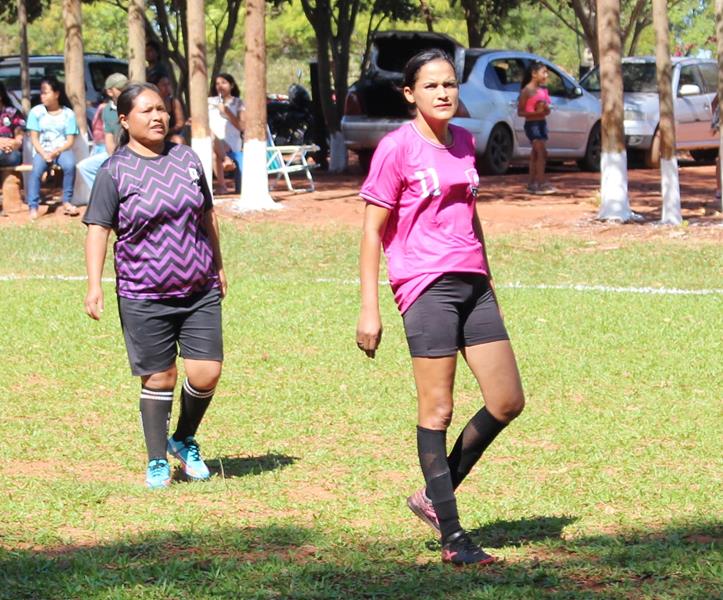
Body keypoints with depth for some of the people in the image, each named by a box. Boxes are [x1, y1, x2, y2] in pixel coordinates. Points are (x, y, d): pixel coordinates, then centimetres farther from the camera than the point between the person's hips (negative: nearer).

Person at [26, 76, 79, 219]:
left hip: (62, 149, 0)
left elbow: (70, 141, -1)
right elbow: (34, 138, 1)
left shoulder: (68, 114, 2)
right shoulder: (36, 112, 3)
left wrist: (56, 152, -18)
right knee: (36, 169, -32)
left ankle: (67, 202, -18)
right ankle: (33, 207, -29)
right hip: (42, 150, 0)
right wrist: (44, 154, -16)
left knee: (70, 164, -33)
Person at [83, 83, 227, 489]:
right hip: (144, 297, -3)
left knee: (206, 374, -4)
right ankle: (158, 462, 18)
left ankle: (185, 440, 23)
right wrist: (95, 284, -15)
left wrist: (218, 265, 24)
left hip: (199, 291, 3)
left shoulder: (187, 159, 9)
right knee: (159, 379, 1)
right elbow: (99, 228, -6)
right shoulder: (115, 172, -5)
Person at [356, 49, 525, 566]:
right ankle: (453, 537, 1)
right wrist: (369, 309, -11)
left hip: (472, 283, 7)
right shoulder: (398, 147, -5)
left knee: (508, 403, 4)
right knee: (437, 410, -4)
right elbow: (373, 231, -6)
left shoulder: (464, 142, 14)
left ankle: (435, 496, 18)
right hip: (425, 285, -7)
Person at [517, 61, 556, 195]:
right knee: (541, 152, -15)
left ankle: (531, 184, 17)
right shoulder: (527, 91, -11)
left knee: (536, 154, 11)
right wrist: (536, 112, -23)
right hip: (531, 124, -8)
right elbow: (520, 111, -11)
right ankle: (541, 184, -18)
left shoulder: (543, 90, 10)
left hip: (542, 123, 8)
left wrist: (546, 110, -2)